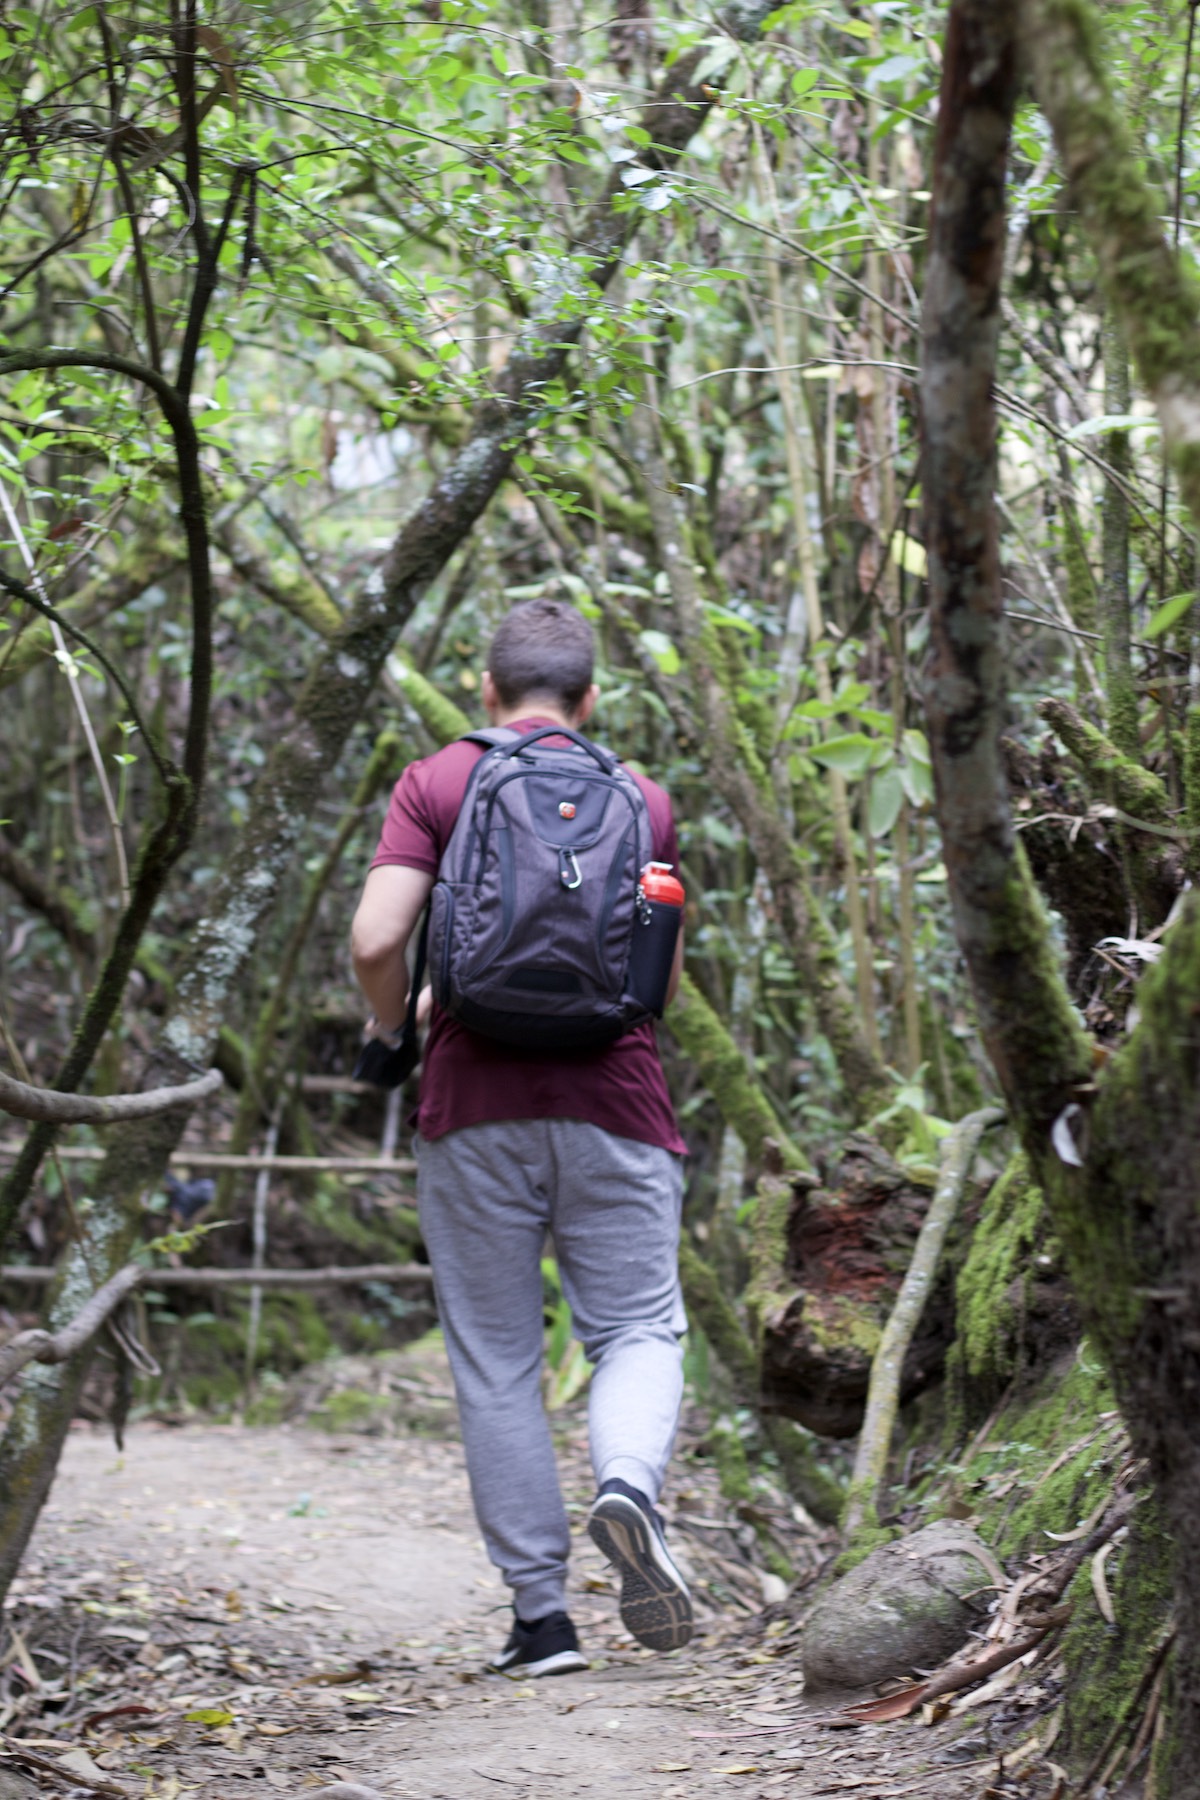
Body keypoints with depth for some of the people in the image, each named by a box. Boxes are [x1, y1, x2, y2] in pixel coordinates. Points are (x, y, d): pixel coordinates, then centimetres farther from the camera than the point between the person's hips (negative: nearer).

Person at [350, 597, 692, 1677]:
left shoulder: (436, 786, 2)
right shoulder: (642, 800, 9)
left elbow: (377, 941, -10)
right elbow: (662, 979, 14)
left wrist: (391, 1023, 10)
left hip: (475, 1107, -1)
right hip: (613, 1102, 1)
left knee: (496, 1364, 6)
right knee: (639, 1330, 9)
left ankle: (541, 1615, 5)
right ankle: (628, 1486, -21)